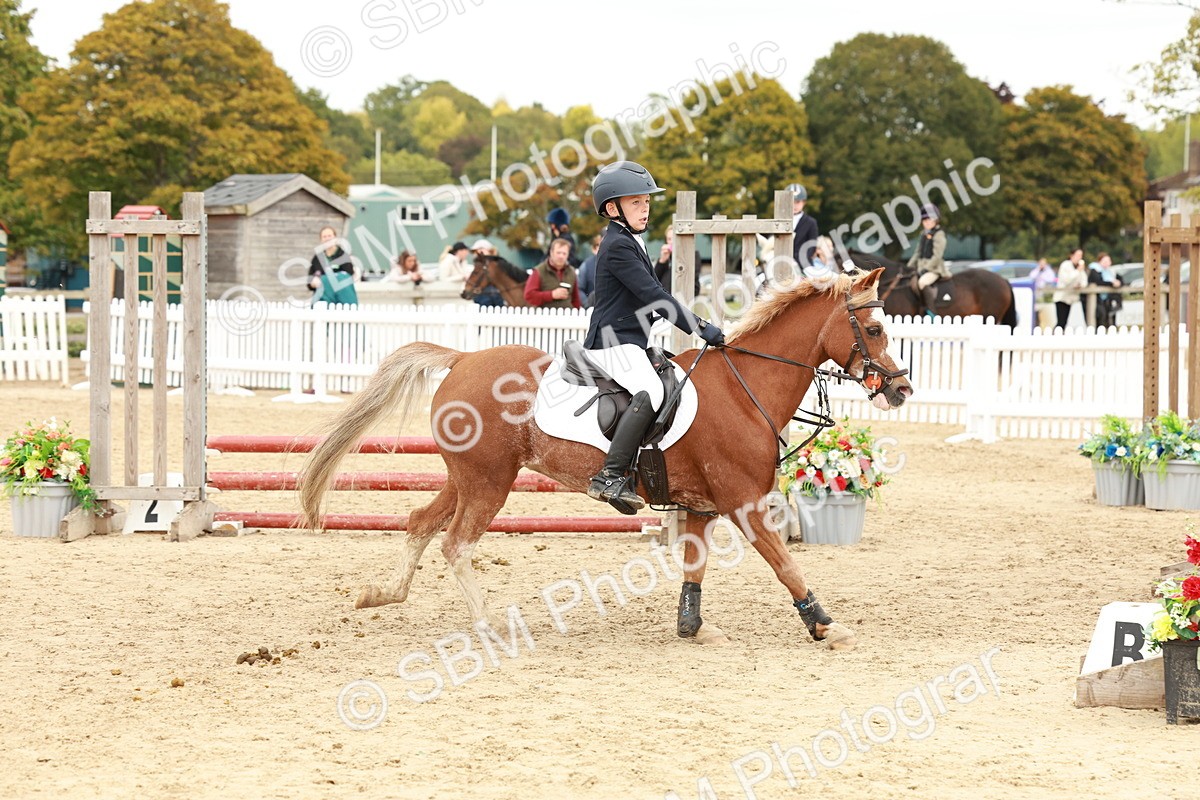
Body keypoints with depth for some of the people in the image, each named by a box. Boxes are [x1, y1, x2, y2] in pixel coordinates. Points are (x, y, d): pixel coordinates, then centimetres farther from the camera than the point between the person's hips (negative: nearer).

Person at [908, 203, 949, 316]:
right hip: (922, 267, 10)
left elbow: (937, 256, -14)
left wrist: (926, 268, -18)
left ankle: (932, 312, -35)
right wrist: (909, 267, 14)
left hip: (935, 268, -10)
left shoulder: (939, 234, -7)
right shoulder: (924, 235, 18)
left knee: (923, 282, -34)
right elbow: (917, 253, 23)